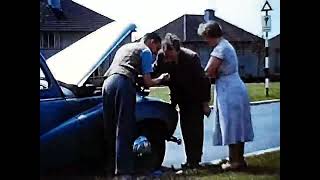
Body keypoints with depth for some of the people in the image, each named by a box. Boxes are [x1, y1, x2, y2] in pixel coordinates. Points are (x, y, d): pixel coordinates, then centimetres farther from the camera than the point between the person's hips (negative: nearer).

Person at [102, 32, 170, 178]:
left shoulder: (124, 47, 36)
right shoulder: (146, 51, 14)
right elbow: (147, 82, 9)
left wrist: (136, 80, 45)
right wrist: (161, 79, 27)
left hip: (107, 82, 7)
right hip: (123, 83, -7)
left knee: (111, 129, 9)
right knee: (124, 130, -9)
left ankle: (111, 169, 13)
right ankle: (124, 171, -14)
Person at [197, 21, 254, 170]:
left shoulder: (220, 48, -15)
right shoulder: (226, 44, 17)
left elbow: (208, 71, -19)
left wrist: (214, 74, 0)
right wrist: (215, 73, -2)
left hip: (229, 91, -10)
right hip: (234, 88, 10)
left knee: (231, 126, -4)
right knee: (236, 126, 12)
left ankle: (235, 161, 2)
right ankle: (239, 159, 19)